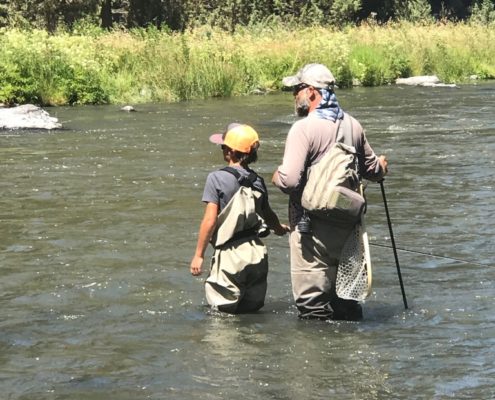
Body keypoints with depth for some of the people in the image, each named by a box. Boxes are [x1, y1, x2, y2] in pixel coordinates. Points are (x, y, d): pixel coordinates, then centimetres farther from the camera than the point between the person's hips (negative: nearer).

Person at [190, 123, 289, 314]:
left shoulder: (217, 178, -10)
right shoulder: (257, 180, 7)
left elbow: (210, 220, -12)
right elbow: (268, 214, 23)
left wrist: (198, 255, -5)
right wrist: (279, 228, 45)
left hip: (230, 255, -5)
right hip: (257, 253, 5)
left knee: (224, 311, 3)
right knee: (252, 310, 14)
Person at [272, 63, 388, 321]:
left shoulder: (304, 128, -16)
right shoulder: (352, 125, 7)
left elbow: (289, 180, -23)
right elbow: (372, 170, 18)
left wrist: (277, 177, 0)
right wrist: (380, 165, 41)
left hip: (312, 226, -7)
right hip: (347, 225, 7)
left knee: (313, 304, -3)